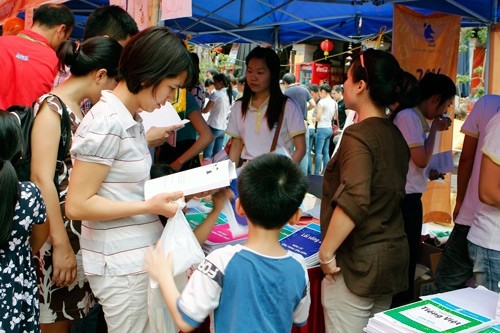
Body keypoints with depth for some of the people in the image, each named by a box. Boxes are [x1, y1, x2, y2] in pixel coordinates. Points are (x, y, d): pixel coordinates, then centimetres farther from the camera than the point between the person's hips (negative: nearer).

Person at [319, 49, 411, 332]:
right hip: (393, 255, 8)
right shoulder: (396, 135, 8)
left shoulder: (358, 135, -18)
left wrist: (326, 252, -19)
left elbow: (353, 201, -29)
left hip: (359, 260, -8)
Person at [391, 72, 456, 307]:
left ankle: (403, 305, 30)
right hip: (404, 199, -10)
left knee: (408, 257, 18)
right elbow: (421, 159, -19)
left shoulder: (419, 119, 12)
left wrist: (429, 174, 15)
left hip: (411, 198, 10)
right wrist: (434, 129, -9)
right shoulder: (408, 116, -16)